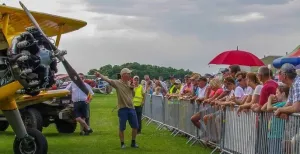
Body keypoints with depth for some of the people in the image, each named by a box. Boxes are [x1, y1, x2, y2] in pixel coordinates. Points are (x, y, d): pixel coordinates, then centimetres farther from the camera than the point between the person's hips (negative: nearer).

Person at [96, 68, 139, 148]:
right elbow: (107, 79, -21)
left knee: (135, 126, 9)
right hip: (122, 108, -5)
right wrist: (100, 75, -35)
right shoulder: (117, 83, -7)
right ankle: (122, 143, 16)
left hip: (131, 107, 5)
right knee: (122, 128, 2)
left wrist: (132, 88, -1)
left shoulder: (130, 83, 10)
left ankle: (133, 142, 24)